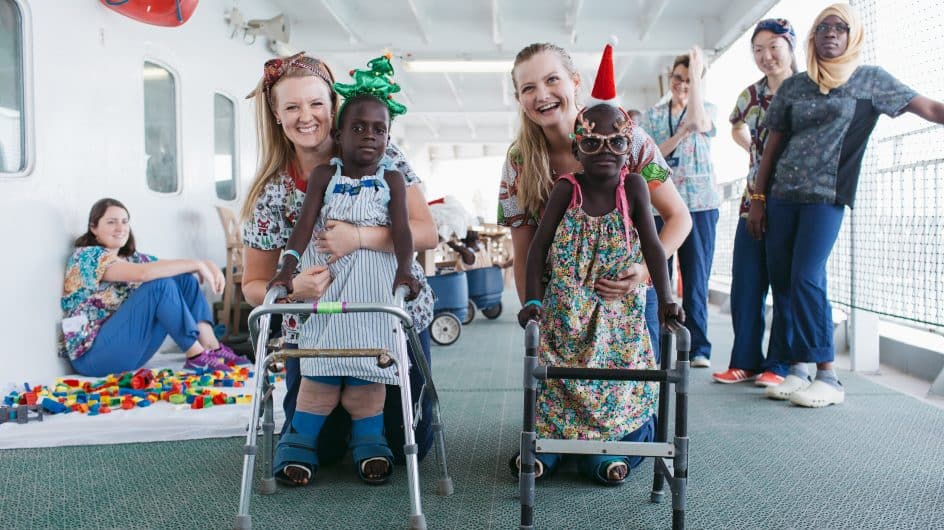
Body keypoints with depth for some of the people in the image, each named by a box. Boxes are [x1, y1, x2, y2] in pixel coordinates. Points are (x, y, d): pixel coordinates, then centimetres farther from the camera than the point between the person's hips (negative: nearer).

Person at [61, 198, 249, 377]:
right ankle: (197, 356, -19)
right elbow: (142, 273, -27)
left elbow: (176, 267, 10)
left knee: (183, 279, -3)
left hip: (130, 353, 8)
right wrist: (197, 264, -22)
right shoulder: (87, 256, -11)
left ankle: (214, 350, -12)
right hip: (92, 354, -8)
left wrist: (208, 265, -12)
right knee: (160, 284, -23)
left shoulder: (131, 257, 15)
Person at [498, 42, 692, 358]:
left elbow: (678, 217, -8)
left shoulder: (627, 137, -14)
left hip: (630, 294, -1)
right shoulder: (519, 163, -8)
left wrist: (646, 270, -24)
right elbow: (523, 257, -1)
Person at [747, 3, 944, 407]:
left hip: (826, 196, -4)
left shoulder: (869, 79, 5)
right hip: (782, 194, 4)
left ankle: (828, 377, -7)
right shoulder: (793, 86, 12)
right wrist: (758, 199, 9)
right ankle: (797, 370, 9)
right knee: (781, 282, 1)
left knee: (806, 279, -15)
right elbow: (773, 144, 13)